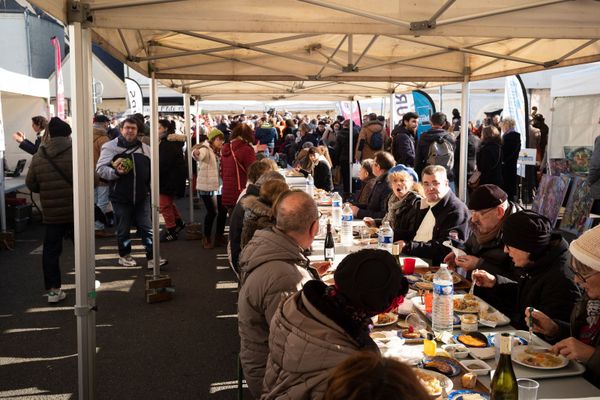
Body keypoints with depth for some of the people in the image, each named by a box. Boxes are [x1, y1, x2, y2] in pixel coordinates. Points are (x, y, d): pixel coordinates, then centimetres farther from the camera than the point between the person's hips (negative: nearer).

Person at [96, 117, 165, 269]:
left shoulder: (144, 148, 10)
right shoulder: (110, 146, -2)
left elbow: (151, 168, 19)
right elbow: (100, 168, -6)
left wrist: (150, 186, 8)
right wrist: (116, 172, -21)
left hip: (142, 196, 3)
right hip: (121, 197, -3)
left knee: (147, 228, 1)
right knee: (123, 229, 10)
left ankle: (152, 258, 3)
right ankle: (124, 256, 27)